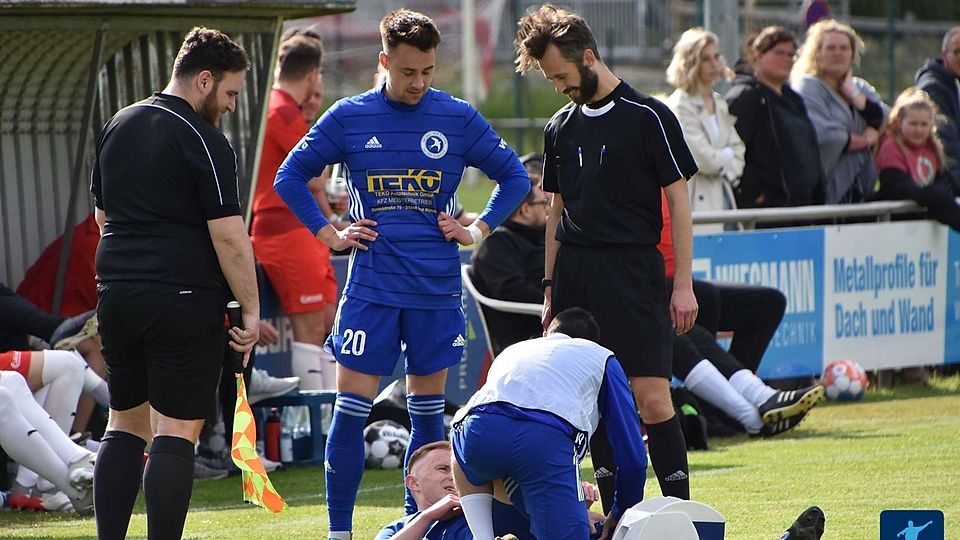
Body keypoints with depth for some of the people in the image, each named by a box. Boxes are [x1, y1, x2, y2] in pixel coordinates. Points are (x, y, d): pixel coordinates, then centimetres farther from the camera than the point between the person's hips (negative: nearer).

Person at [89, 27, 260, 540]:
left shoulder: (117, 127, 13)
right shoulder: (203, 140, -10)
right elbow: (228, 235, -14)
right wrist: (250, 309, -8)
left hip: (116, 293, 7)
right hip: (183, 300, -7)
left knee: (125, 425, 15)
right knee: (176, 433, -4)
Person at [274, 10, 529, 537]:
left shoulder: (458, 118, 2)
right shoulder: (348, 117, 1)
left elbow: (513, 176, 12)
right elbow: (290, 177, 10)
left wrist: (478, 230, 2)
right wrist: (330, 234, 2)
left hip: (437, 290, 1)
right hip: (370, 289, -1)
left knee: (427, 409, 7)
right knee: (350, 406, -5)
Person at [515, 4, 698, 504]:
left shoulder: (647, 117, -3)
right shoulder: (560, 127, 13)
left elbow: (678, 201, -2)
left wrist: (683, 284, -6)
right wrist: (550, 288, 15)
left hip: (633, 272, -5)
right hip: (574, 276, 5)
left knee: (651, 398, -11)